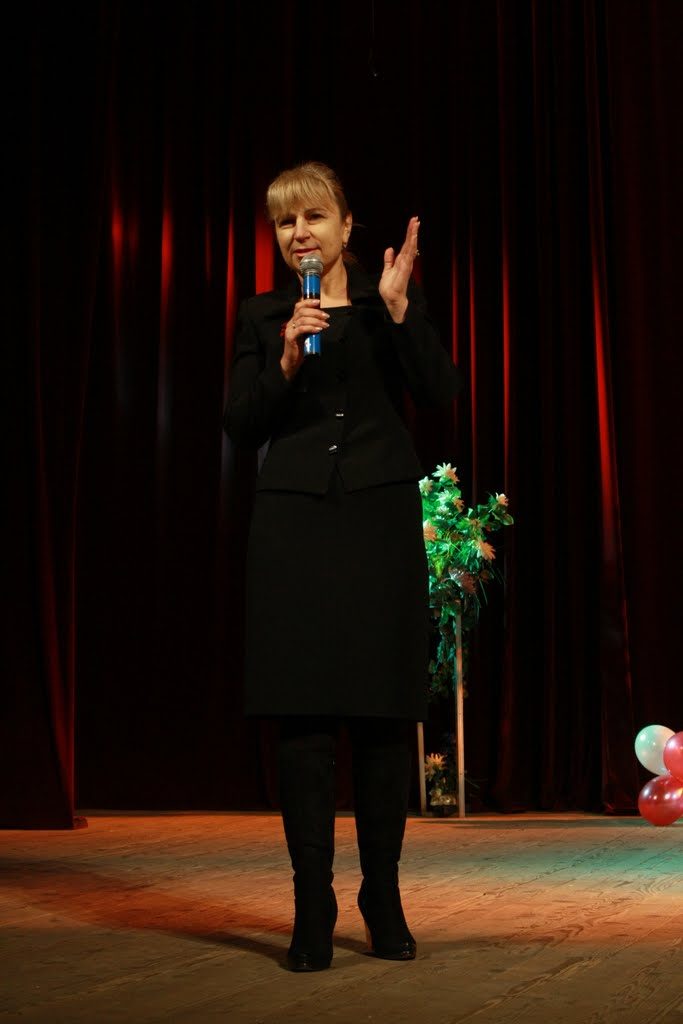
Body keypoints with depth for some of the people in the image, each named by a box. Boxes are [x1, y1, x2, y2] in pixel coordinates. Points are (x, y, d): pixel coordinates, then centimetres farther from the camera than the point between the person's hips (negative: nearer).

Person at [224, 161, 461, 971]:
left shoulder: (388, 301, 9)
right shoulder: (261, 317, 12)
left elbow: (440, 392, -3)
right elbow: (240, 426, 5)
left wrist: (398, 307, -12)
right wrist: (286, 363, -10)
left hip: (380, 518, 0)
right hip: (294, 523, 1)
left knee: (384, 713, 2)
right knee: (302, 715, -2)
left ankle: (383, 897, 16)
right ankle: (312, 910, 5)